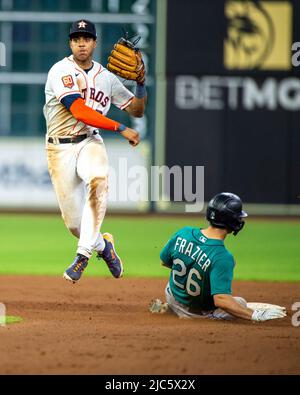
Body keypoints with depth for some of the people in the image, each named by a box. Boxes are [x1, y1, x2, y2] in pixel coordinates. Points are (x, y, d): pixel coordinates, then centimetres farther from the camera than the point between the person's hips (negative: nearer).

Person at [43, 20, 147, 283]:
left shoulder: (107, 77, 11)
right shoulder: (61, 71, -8)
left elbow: (137, 110, 17)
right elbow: (79, 111, -20)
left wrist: (141, 83, -2)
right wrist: (120, 128, -22)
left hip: (90, 143, 2)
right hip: (60, 149, -2)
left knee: (98, 178, -35)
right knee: (73, 221, -2)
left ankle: (84, 253, -30)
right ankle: (102, 245, 34)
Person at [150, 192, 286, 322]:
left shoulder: (183, 233, -17)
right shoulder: (222, 258, -34)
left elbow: (165, 261, 0)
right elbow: (220, 299, -40)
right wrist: (256, 315, -37)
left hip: (173, 297, 5)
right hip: (199, 313, -5)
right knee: (241, 304, 18)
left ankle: (169, 307, 23)